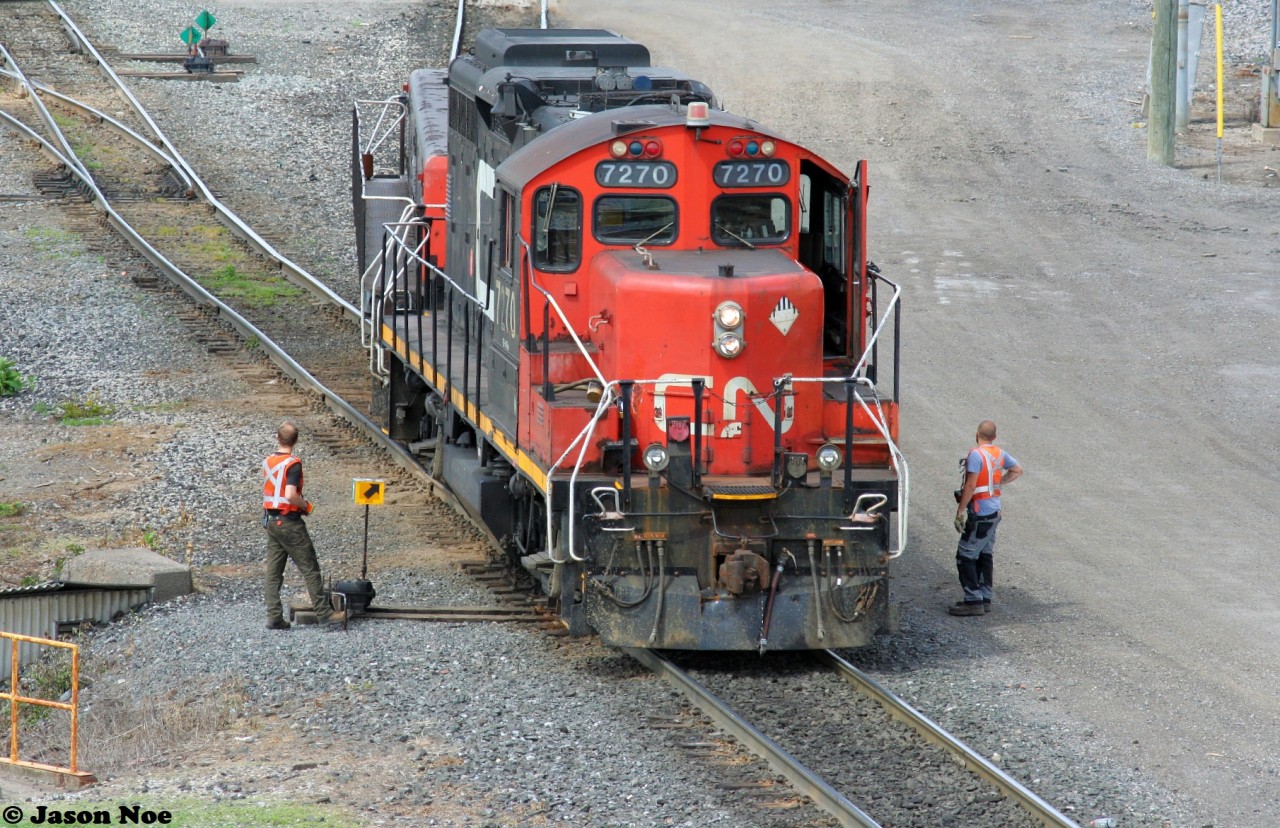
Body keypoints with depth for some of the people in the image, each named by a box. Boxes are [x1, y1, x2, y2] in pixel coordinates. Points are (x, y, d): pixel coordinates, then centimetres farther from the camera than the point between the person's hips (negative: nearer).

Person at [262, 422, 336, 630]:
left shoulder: (267, 462, 6)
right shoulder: (292, 464, -16)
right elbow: (290, 495, -26)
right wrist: (305, 505, -8)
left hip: (271, 521, 7)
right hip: (290, 522, -7)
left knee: (273, 572, 8)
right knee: (310, 569, 0)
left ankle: (274, 617, 4)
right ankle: (323, 615, 1)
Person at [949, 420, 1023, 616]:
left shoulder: (976, 455, -18)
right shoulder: (1000, 454, 8)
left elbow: (970, 485, -22)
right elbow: (1017, 470, 23)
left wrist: (960, 511, -17)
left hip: (980, 514, -9)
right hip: (994, 511, 9)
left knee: (966, 557, -5)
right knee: (986, 555, 15)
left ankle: (973, 601, -8)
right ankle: (985, 598, 19)